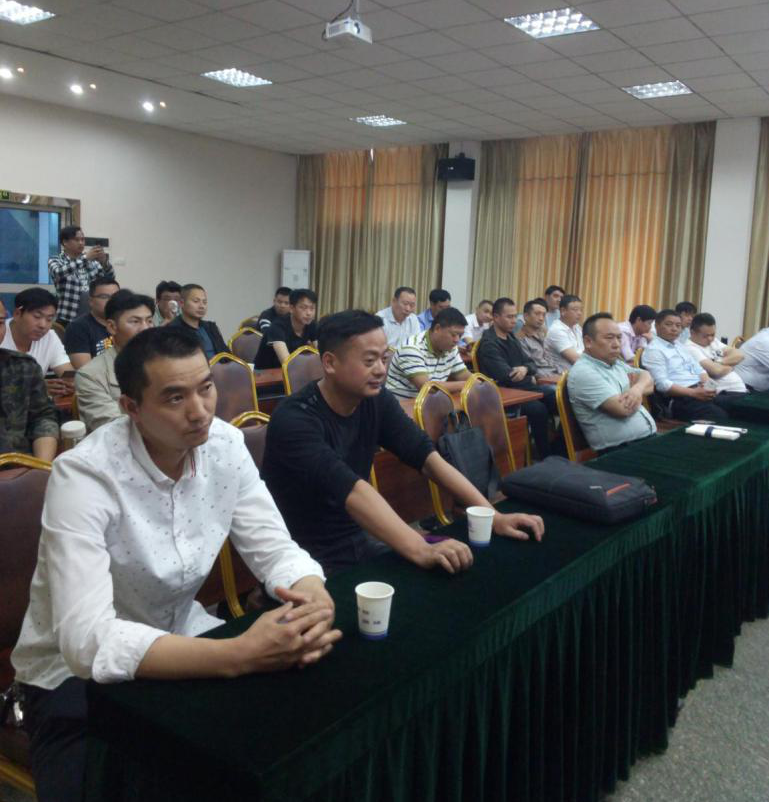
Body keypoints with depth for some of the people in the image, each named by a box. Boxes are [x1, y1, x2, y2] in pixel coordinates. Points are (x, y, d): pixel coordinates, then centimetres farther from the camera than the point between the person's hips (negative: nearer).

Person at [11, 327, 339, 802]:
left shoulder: (226, 445, -10)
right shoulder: (84, 475, -27)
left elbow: (276, 549, -9)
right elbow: (88, 641, -34)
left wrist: (314, 598, -32)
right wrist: (239, 655, -43)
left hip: (181, 638, 5)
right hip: (78, 670, -4)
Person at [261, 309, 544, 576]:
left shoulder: (377, 400, -4)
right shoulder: (294, 420, -25)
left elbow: (427, 457, -8)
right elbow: (353, 492, -37)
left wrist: (493, 516, -16)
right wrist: (421, 551, -47)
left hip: (360, 537, 7)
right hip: (309, 557, -7)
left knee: (459, 561, -3)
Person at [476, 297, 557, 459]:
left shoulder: (511, 337, 15)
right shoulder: (489, 344, -13)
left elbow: (531, 363, 13)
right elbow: (507, 377, -22)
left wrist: (525, 369, -13)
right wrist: (528, 377, -4)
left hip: (520, 387, 9)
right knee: (538, 408, -30)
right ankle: (546, 458, -16)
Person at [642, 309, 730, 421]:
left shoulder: (679, 345, 21)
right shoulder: (653, 350, -5)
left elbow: (699, 370, 20)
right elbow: (662, 384, -15)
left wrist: (705, 385, -2)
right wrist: (693, 393, -19)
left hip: (700, 391, 8)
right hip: (681, 399, -8)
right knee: (720, 417, -25)